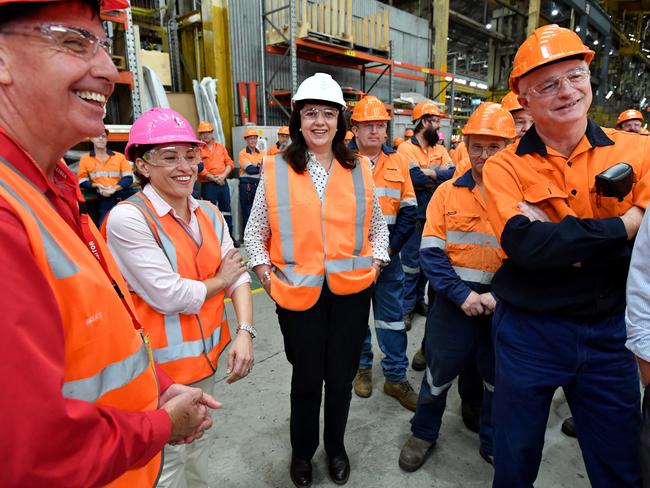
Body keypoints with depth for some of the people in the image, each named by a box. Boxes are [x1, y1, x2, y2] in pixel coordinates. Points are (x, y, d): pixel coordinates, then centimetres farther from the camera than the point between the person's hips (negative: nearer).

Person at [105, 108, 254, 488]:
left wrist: (245, 332, -15)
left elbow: (238, 275, -2)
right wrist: (220, 280, -8)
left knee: (199, 445, 26)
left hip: (209, 353, 6)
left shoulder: (209, 213, 2)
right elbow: (168, 296, -23)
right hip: (163, 364, -6)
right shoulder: (128, 217, -19)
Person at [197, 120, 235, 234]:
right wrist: (214, 179, -13)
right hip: (208, 185, -4)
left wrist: (223, 176, -8)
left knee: (226, 210, 11)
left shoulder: (221, 146, 12)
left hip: (223, 183, 4)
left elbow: (229, 162, 7)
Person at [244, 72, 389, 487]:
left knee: (341, 376, 16)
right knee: (307, 378, 13)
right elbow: (255, 232, 5)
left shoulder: (360, 168, 3)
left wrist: (375, 265, 1)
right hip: (298, 293, -1)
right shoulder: (276, 169, -3)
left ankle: (336, 446, 43)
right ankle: (302, 451, 41)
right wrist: (266, 275, -5)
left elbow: (377, 225, 13)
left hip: (351, 291, 2)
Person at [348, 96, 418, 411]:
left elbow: (408, 211, 4)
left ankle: (396, 377, 22)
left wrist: (391, 246, -6)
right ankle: (362, 366, 33)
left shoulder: (397, 163, 5)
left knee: (392, 315, 8)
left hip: (388, 254, 2)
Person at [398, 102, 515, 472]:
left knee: (500, 378, 17)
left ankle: (493, 444, 42)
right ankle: (423, 434, 37)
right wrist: (460, 293, -15)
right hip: (456, 298, 0)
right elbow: (431, 251, -6)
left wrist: (499, 295, -16)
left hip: (504, 303, 1)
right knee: (441, 371, 12)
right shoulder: (448, 192, -1)